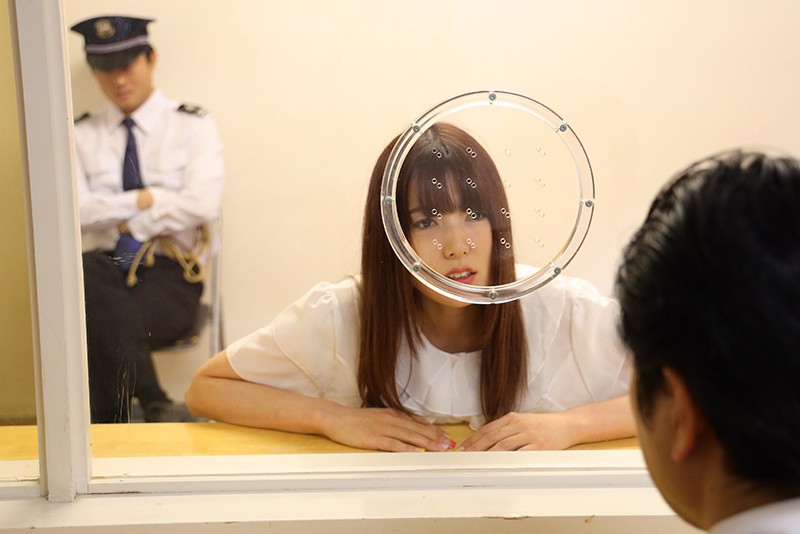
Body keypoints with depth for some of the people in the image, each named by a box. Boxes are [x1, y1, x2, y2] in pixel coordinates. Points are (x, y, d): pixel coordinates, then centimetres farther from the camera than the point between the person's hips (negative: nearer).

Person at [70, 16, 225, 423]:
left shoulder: (193, 126, 8)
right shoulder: (81, 136, 15)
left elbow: (202, 205, -8)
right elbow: (75, 210, -1)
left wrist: (125, 218, -5)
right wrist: (146, 199, -7)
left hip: (170, 273, -2)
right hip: (103, 269, 2)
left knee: (101, 323, -33)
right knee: (86, 275, -36)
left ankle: (111, 422, -11)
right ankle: (155, 406, -28)